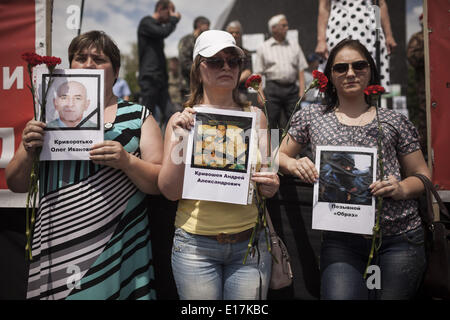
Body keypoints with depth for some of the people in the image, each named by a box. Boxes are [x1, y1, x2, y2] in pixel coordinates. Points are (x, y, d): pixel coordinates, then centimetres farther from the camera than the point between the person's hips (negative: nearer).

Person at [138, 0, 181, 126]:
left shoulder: (158, 26, 24)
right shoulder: (146, 22, 0)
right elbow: (162, 32, -19)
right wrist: (174, 20, -3)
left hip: (160, 78, 8)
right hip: (149, 77, -8)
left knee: (168, 114, -1)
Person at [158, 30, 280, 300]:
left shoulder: (255, 116, 6)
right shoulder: (182, 119, 2)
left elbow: (267, 175, 10)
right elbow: (170, 191, -3)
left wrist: (271, 186, -12)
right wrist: (179, 139, -15)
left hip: (250, 242, 2)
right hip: (195, 244, -1)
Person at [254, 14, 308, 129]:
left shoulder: (294, 45, 15)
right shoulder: (263, 48, 8)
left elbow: (300, 70, 11)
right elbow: (258, 74, 5)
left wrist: (302, 90, 1)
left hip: (292, 88, 2)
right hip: (273, 88, -2)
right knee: (271, 122, -1)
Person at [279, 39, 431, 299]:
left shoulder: (395, 121, 8)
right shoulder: (312, 117, 10)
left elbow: (422, 174, 12)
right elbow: (280, 155, 18)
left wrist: (402, 188, -10)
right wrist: (294, 165, -5)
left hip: (400, 239, 1)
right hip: (341, 241, 0)